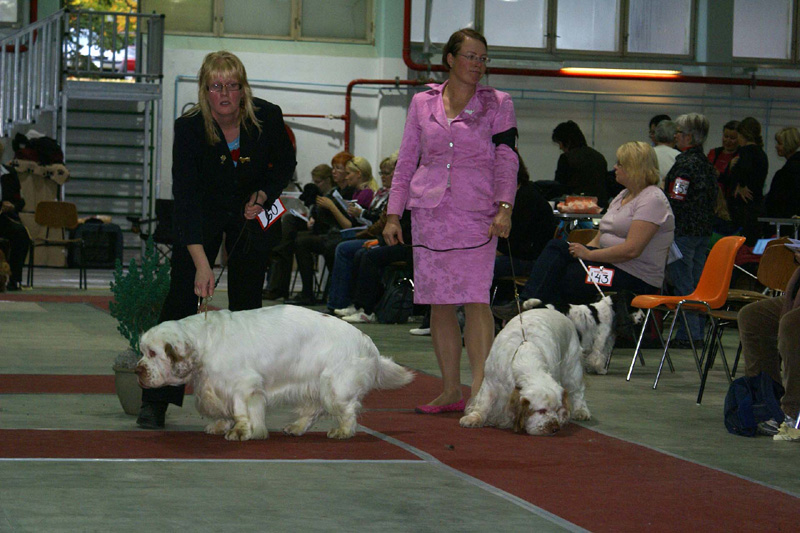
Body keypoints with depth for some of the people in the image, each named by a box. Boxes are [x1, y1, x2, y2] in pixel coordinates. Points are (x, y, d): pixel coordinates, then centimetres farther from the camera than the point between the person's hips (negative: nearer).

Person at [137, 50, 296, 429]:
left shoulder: (267, 117, -21)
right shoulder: (189, 128, -27)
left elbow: (285, 164, 1)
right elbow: (185, 197, -31)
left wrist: (263, 195, -18)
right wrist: (201, 264, -39)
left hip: (251, 213, 2)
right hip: (201, 214, -2)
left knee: (246, 304, 0)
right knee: (182, 295, -9)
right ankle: (155, 401, -8)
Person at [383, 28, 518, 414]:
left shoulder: (497, 105, 6)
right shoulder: (422, 103, 11)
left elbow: (506, 161, 1)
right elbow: (406, 161, 14)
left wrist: (504, 208, -14)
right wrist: (393, 213, 8)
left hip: (476, 215, -3)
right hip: (430, 211, 3)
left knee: (475, 300, -14)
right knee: (439, 303, 4)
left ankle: (480, 391, -17)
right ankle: (450, 392, 12)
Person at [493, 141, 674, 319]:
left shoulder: (653, 199, -12)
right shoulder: (623, 196, 19)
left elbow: (632, 249, -22)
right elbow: (600, 238, 17)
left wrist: (589, 254, -16)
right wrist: (580, 250, -2)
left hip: (637, 279, -9)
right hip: (610, 263, 9)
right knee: (557, 246, -11)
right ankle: (527, 303, -20)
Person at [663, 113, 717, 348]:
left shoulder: (685, 164, -15)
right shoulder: (707, 164, 13)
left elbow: (677, 201, -19)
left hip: (683, 231, -9)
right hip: (703, 230, 9)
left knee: (683, 283, -5)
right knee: (697, 282, 11)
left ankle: (688, 334, -6)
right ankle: (698, 332, 14)